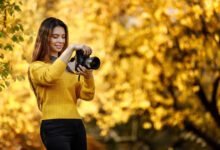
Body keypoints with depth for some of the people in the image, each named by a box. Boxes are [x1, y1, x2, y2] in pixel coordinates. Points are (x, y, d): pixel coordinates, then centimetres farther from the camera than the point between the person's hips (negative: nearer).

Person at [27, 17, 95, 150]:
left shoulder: (71, 66, 19)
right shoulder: (36, 67, 3)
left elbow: (87, 95, 8)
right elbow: (50, 77, -21)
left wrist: (88, 76, -13)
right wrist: (71, 48, -19)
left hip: (77, 124, 6)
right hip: (54, 127, -6)